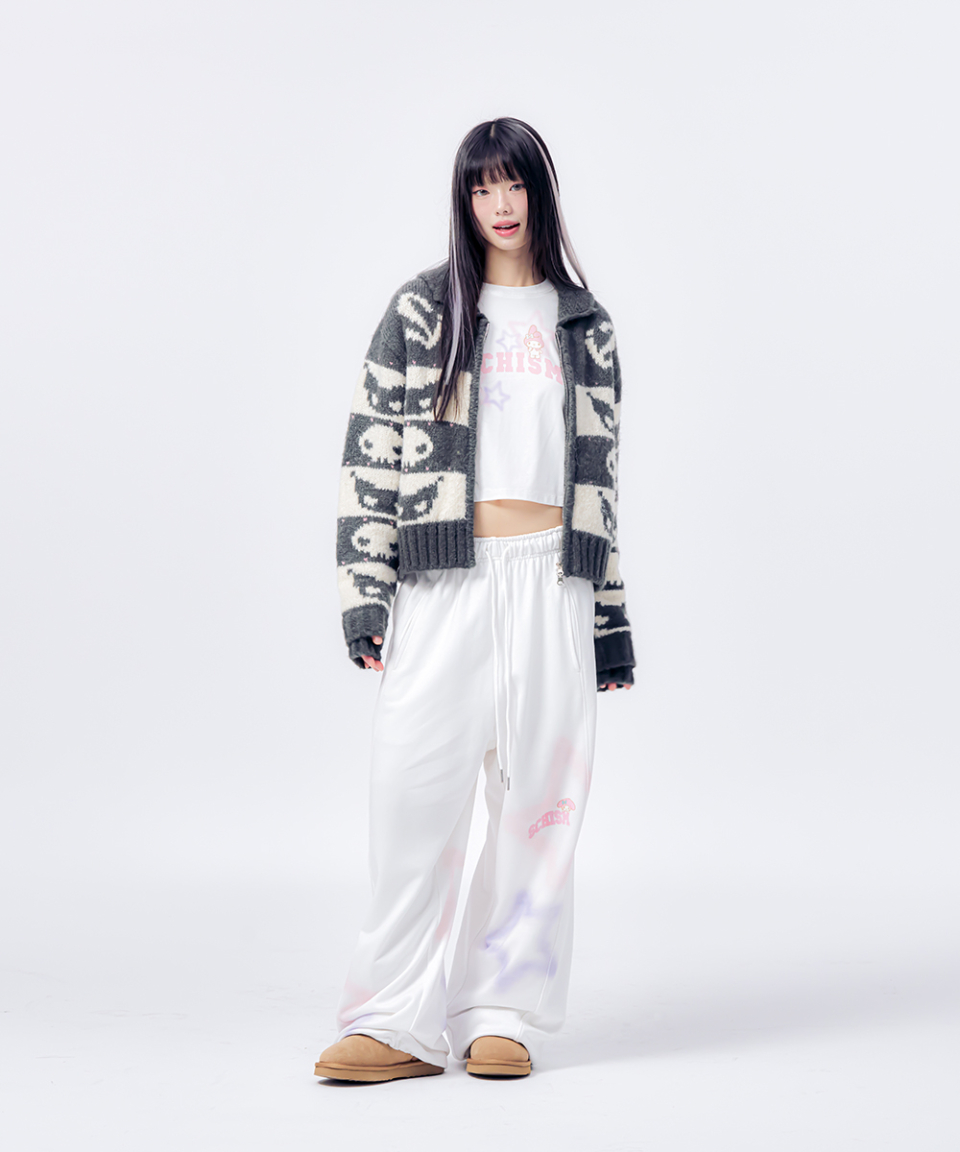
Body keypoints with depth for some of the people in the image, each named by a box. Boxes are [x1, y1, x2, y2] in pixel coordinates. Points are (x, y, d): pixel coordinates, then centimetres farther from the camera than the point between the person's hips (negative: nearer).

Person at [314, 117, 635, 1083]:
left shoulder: (583, 326, 15)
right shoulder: (421, 312, 7)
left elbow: (598, 476, 15)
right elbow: (372, 452, 2)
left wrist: (610, 614, 11)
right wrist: (365, 592, -6)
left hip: (551, 581, 2)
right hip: (446, 580, -2)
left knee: (538, 794, 1)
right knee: (415, 787, -9)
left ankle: (503, 1015, 10)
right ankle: (399, 1022, -2)